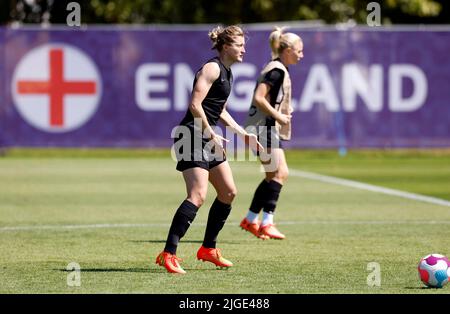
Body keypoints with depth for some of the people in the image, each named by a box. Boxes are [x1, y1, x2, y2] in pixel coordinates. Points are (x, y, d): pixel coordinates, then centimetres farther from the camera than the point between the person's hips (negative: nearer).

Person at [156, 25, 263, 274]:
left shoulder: (226, 73, 18)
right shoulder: (212, 68, -12)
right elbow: (195, 105, -20)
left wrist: (243, 134, 23)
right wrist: (212, 136, -19)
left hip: (208, 139, 10)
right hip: (193, 137, -10)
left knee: (228, 192, 12)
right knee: (198, 195, -19)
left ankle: (208, 249, 24)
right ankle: (168, 254, -22)